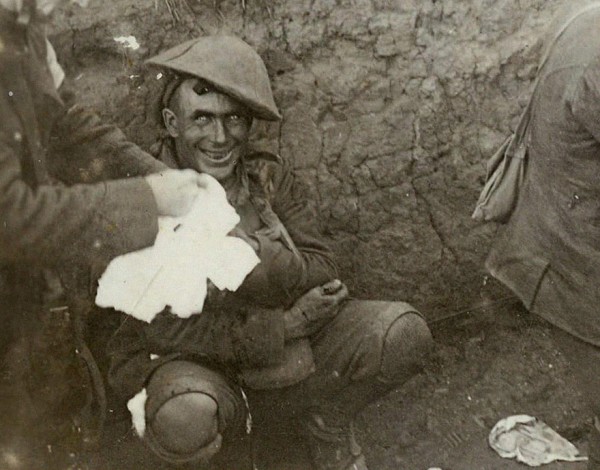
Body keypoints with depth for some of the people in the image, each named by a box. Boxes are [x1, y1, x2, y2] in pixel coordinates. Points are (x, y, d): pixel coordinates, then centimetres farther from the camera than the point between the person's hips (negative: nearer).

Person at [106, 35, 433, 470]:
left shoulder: (272, 178, -2)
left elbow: (322, 276, -10)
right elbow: (164, 328, -19)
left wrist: (254, 253, -29)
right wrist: (283, 324, -20)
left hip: (291, 353, 4)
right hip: (193, 364, -3)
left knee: (403, 332, -15)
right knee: (186, 420, -37)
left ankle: (324, 419, 12)